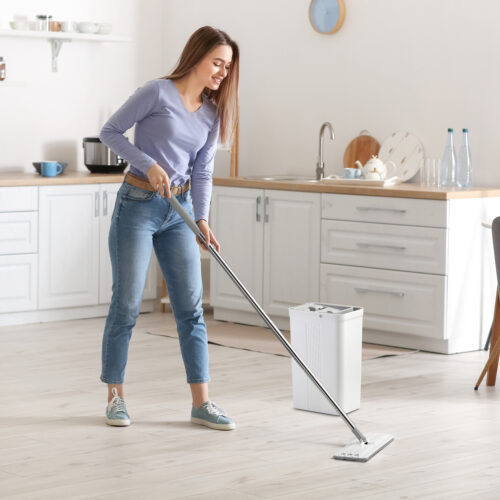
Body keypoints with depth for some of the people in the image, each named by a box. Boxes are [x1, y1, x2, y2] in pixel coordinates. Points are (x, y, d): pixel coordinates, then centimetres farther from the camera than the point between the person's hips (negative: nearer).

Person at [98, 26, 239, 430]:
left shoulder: (212, 113, 6)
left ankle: (201, 403, 5)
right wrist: (149, 164, -17)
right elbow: (110, 131, -7)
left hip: (178, 212, 6)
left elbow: (202, 171, 4)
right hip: (138, 205, -6)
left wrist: (202, 220, -9)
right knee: (126, 304, -1)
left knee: (191, 306, 2)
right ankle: (115, 396, 13)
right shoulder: (158, 92, -11)